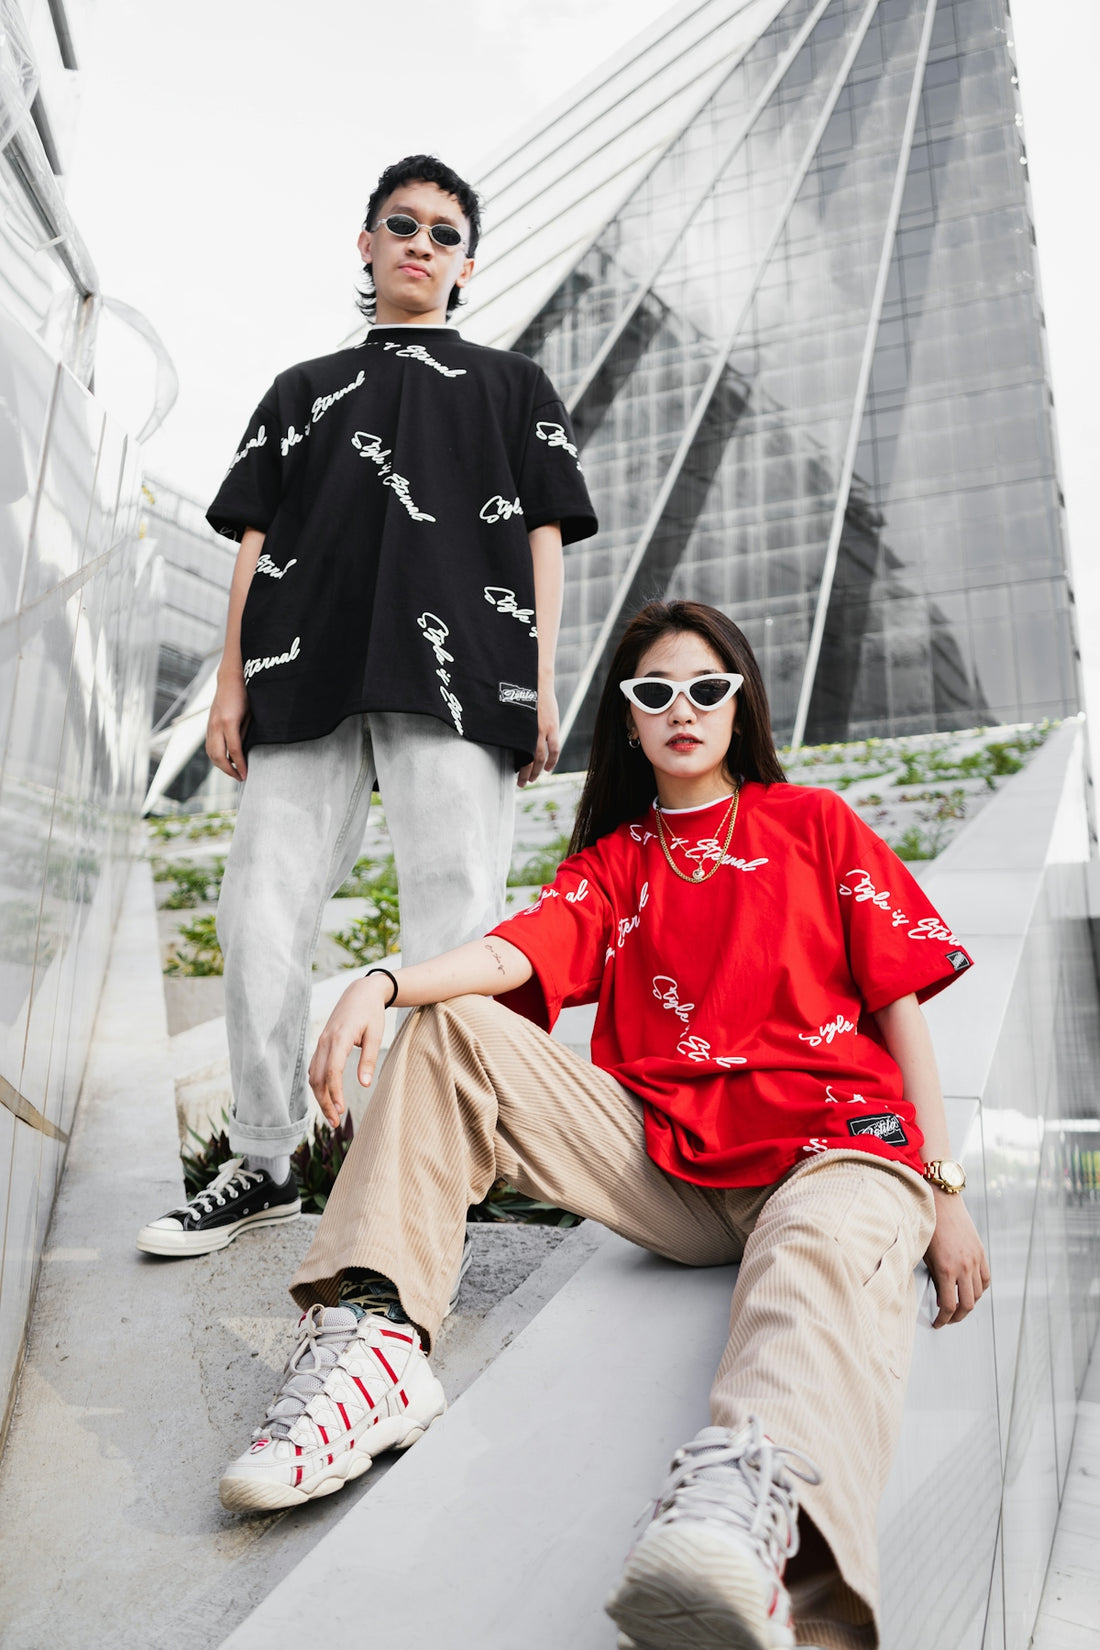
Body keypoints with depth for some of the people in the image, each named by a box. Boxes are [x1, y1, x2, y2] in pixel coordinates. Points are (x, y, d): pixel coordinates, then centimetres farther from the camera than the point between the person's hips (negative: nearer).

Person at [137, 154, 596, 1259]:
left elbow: (542, 540, 12)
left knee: (453, 931, -9)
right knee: (260, 920, -2)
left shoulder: (511, 385, 24)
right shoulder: (301, 391, 29)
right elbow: (257, 542, 19)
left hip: (456, 682, -2)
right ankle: (262, 1167, 13)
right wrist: (230, 686, 7)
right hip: (306, 681, 3)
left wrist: (542, 683, -1)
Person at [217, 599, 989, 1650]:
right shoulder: (614, 862, 19)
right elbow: (517, 953, -1)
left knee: (824, 1256, -39)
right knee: (450, 1032, -10)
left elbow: (900, 1006, 9)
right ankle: (373, 1339, -25)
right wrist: (382, 983, -22)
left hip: (837, 1141, -3)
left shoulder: (814, 824, 13)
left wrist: (942, 1190, 1)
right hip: (669, 1161, 4)